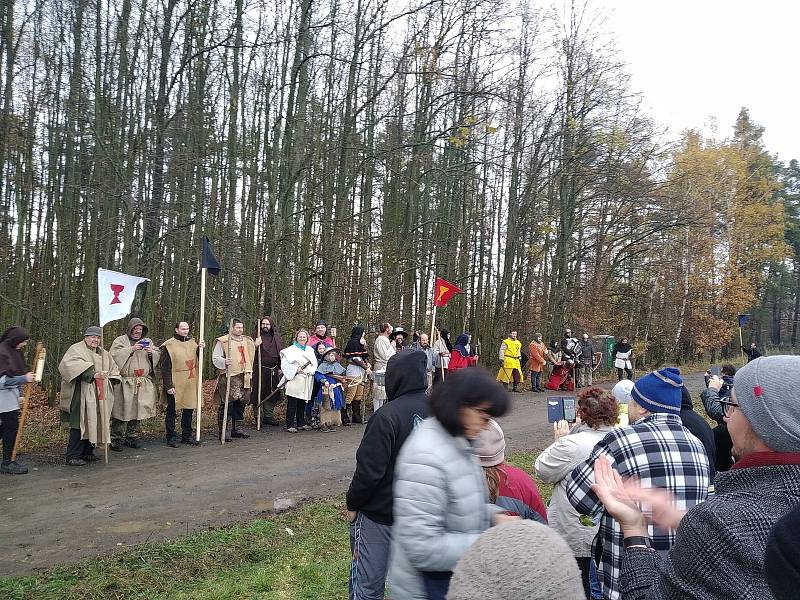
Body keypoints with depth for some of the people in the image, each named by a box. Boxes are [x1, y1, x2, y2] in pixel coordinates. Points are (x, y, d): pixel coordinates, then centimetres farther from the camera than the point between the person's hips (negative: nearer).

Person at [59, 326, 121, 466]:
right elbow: (69, 365, -23)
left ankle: (87, 453, 18)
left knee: (94, 424, 8)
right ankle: (73, 456, -3)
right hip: (81, 395, -7)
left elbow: (113, 369, 32)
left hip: (99, 396, 7)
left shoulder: (103, 353, 19)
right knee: (79, 425, -9)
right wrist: (93, 374, -31)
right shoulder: (76, 349, -4)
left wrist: (108, 378, 11)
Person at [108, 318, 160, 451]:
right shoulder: (120, 340, 3)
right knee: (122, 410, -5)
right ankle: (116, 439, 3)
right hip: (124, 383, -4)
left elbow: (158, 355, 14)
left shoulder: (148, 341, 17)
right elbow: (114, 355, -11)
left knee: (138, 410, 7)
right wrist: (131, 349, -17)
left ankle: (132, 437, 19)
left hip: (143, 384, 4)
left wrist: (152, 353, -7)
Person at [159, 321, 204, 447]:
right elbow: (165, 368, -10)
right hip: (175, 385, -5)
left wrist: (200, 348, -8)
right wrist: (168, 385, -15)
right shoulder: (169, 346, -9)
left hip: (190, 384, 5)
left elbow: (199, 360, 9)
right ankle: (171, 437, 14)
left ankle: (187, 435, 23)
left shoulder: (192, 343, 8)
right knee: (171, 411, 4)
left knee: (189, 409, 11)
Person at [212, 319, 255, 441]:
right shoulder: (223, 341, -4)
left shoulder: (247, 341, 17)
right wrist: (224, 362, -24)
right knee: (227, 404, -7)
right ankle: (223, 431, 0)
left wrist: (250, 372, 22)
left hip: (244, 377, 7)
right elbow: (215, 357, -8)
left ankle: (236, 428, 24)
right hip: (229, 377, -7)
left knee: (241, 403, 12)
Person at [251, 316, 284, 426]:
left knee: (272, 393, 8)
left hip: (273, 370, 4)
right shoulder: (257, 336, 0)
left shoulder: (276, 337, 10)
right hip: (260, 370, -4)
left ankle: (268, 416, 18)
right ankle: (258, 416, 9)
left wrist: (280, 368, 9)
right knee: (259, 393, -1)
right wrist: (256, 345, -22)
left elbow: (281, 353, 14)